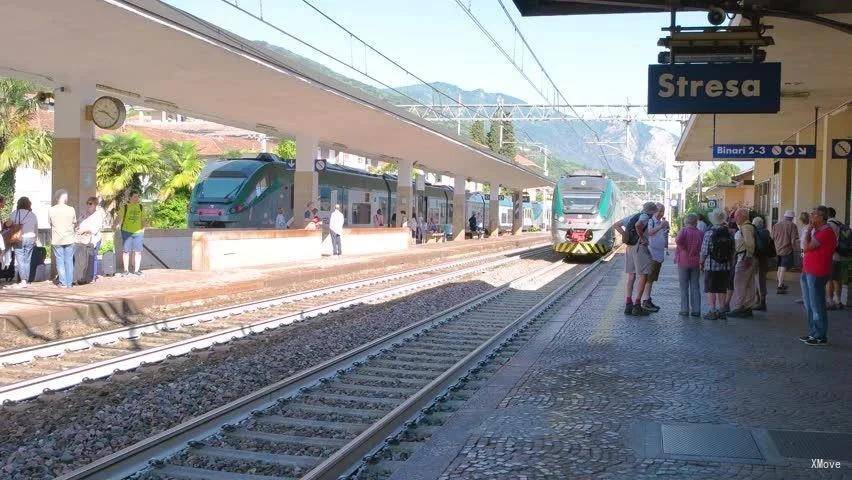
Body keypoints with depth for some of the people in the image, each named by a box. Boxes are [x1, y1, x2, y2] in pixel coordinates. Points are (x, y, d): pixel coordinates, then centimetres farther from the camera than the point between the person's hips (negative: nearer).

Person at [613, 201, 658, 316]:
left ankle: (628, 305, 9)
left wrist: (625, 236, 8)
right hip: (640, 247, -8)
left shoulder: (633, 216, 14)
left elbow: (616, 225, 15)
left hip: (629, 247, 8)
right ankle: (637, 306, -5)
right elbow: (638, 225, -33)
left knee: (631, 276, 11)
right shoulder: (645, 216, -10)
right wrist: (642, 238, -19)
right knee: (643, 276, -2)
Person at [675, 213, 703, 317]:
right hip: (696, 262, 3)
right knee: (695, 286, 9)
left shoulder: (684, 230, -9)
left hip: (683, 261, -3)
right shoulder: (701, 233, 0)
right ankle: (696, 310, 9)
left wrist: (684, 249, -15)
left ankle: (685, 309, 4)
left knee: (684, 287, 5)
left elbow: (678, 240, -28)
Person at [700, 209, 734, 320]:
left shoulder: (709, 233, -11)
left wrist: (701, 263, 4)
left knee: (711, 290, 1)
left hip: (711, 266, -4)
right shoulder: (729, 233, 2)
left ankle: (712, 311, -1)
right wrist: (731, 263, 18)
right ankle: (721, 310, 14)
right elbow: (732, 251, 7)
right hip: (725, 266, 5)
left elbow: (704, 251, -10)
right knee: (722, 289, 11)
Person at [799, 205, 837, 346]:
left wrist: (808, 229, -12)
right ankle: (813, 333, 24)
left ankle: (821, 336, 1)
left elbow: (806, 247, -19)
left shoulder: (826, 232, -15)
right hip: (808, 272, 10)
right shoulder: (816, 231, 17)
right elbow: (805, 247, 22)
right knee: (809, 306, 15)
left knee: (816, 306, -5)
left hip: (817, 274, -10)